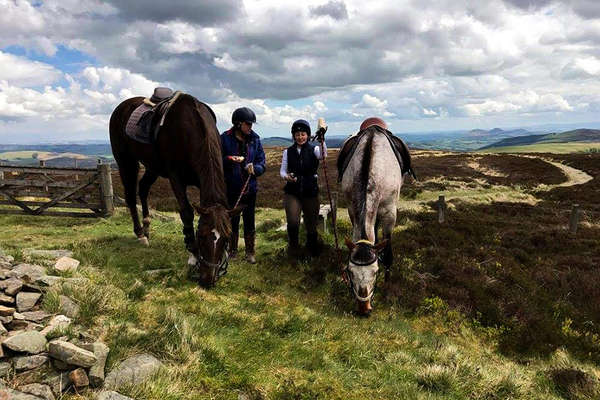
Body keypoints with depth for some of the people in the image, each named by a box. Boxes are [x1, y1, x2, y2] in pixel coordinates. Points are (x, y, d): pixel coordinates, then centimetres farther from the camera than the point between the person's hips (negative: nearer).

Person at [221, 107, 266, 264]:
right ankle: (232, 251, 27)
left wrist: (254, 168, -19)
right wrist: (229, 160, -23)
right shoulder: (225, 139, -6)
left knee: (249, 221, 9)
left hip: (250, 188, 2)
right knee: (232, 220, 10)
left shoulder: (255, 140, 2)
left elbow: (262, 164, 2)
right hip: (231, 188, -2)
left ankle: (250, 252, 23)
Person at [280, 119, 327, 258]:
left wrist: (322, 140, -42)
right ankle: (293, 246, 14)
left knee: (311, 224, 11)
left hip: (310, 193, 0)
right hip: (292, 193, 0)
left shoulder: (314, 149, -3)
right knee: (292, 222, -16)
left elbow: (323, 155, -25)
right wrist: (286, 176, -18)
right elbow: (282, 170, 5)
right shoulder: (288, 151, 3)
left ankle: (312, 246, 41)